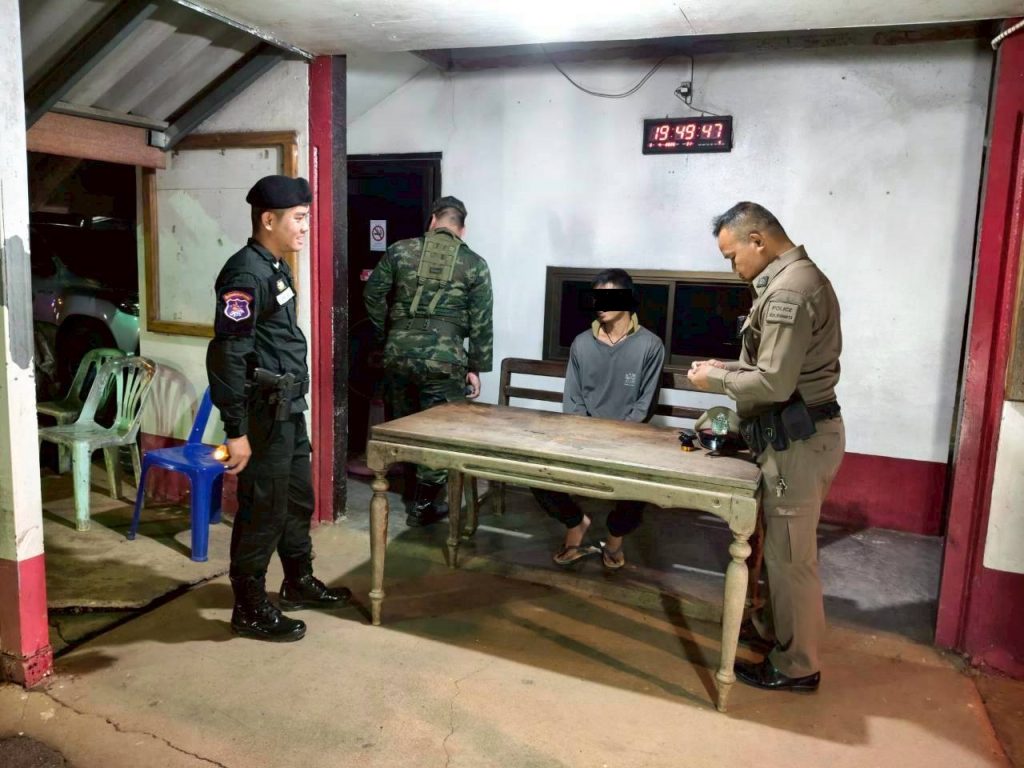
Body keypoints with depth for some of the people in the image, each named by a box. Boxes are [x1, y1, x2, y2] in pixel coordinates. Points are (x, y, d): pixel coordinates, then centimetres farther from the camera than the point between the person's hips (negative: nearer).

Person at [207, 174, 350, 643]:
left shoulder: (276, 267, 11)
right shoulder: (247, 273, -19)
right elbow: (227, 356, -23)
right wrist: (237, 431, -23)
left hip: (288, 409, 10)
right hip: (264, 412, -10)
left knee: (299, 498, 19)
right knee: (263, 510, 1)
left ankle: (299, 583, 36)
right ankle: (249, 610, 17)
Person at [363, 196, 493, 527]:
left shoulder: (400, 250, 6)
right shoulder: (474, 264, 2)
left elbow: (373, 294, 8)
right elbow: (481, 322, 1)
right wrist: (476, 367, 7)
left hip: (399, 353, 3)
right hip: (444, 359, -3)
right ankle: (423, 506, 15)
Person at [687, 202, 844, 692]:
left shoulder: (788, 290, -21)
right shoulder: (797, 278, 12)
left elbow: (774, 383, -24)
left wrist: (716, 380, -11)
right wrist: (728, 368, 9)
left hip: (797, 438, -10)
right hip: (798, 432, 10)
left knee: (789, 554, 2)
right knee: (782, 546, 21)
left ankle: (796, 666, 16)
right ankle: (775, 628, 37)